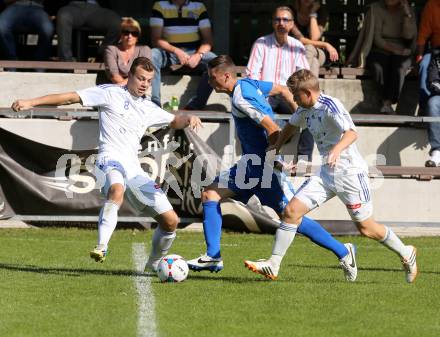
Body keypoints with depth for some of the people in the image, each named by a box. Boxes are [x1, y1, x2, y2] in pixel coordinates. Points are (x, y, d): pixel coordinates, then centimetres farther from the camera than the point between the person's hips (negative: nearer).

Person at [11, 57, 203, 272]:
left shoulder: (148, 108, 23)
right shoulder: (111, 93, 6)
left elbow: (173, 121, 39)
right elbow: (72, 98, 2)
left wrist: (188, 119, 14)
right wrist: (31, 102, -4)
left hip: (134, 168, 6)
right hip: (111, 158, -6)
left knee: (170, 221, 2)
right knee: (116, 191, -43)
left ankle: (153, 264, 25)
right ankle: (101, 247, -49)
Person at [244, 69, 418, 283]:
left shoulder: (330, 106, -18)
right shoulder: (305, 109, 7)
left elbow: (352, 133, -32)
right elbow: (291, 125, 31)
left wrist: (337, 150, -49)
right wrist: (276, 147, 27)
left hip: (350, 171, -8)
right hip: (326, 173, 8)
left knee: (365, 228, 1)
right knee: (291, 211, -5)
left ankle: (406, 254, 25)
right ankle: (273, 265, -2)